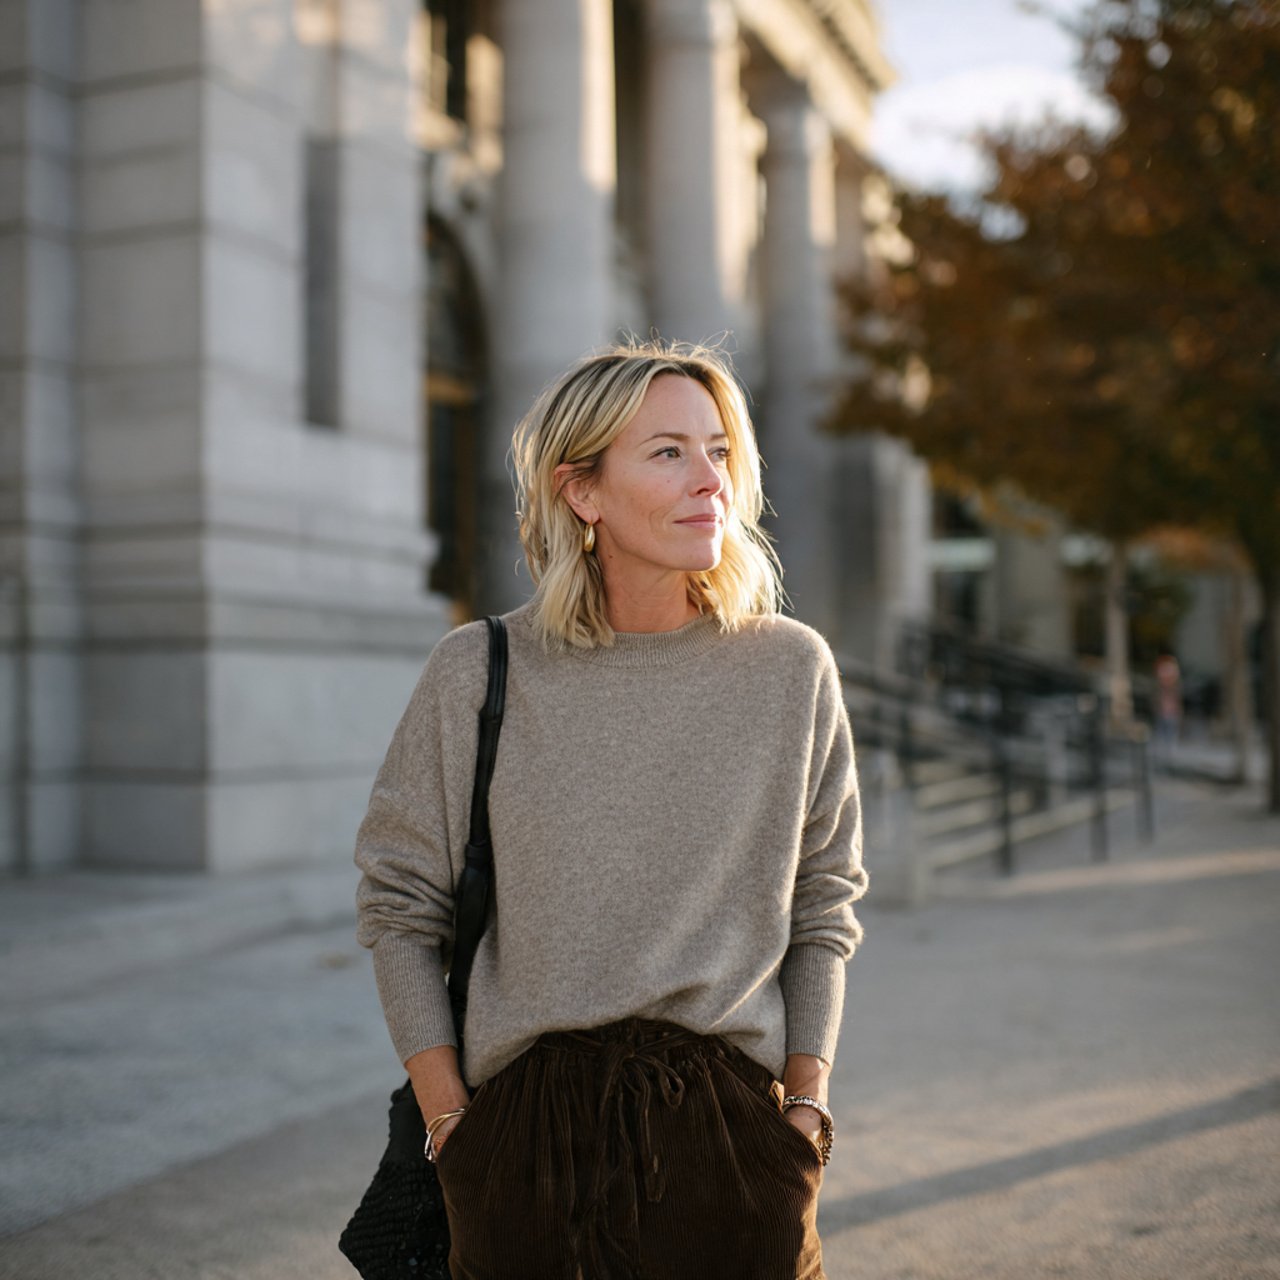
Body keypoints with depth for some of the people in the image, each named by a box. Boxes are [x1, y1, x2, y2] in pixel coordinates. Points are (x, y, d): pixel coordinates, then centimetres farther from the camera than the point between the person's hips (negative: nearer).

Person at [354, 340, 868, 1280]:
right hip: (527, 1138, 0)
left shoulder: (791, 667, -1)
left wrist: (806, 1113, 1)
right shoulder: (477, 673, -4)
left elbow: (823, 908, 6)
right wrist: (451, 1123, -2)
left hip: (729, 1123, 1)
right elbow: (397, 904, 2)